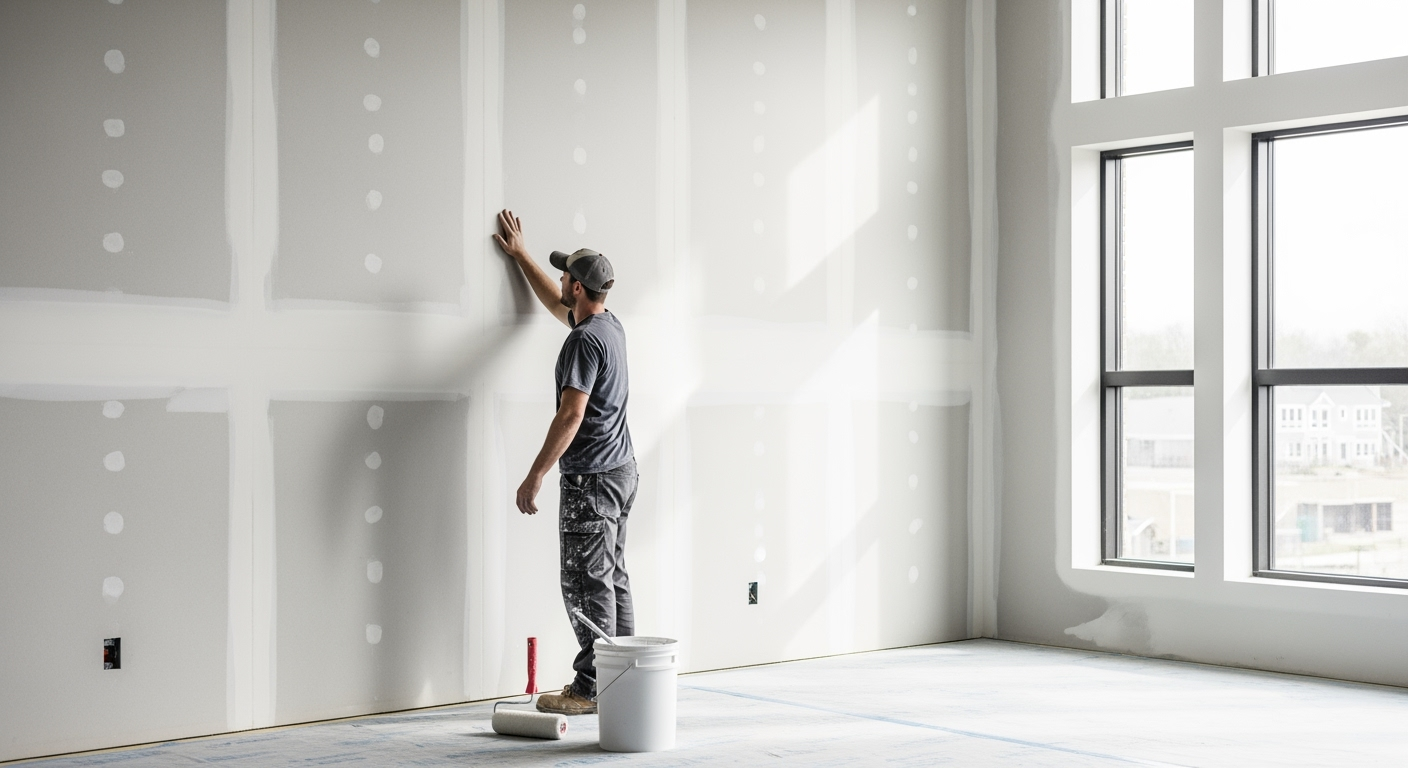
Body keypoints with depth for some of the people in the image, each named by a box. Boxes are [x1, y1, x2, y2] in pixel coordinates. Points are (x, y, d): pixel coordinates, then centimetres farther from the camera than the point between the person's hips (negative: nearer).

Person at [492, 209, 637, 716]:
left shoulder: (585, 340, -18)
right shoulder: (610, 326, 12)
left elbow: (570, 416, -22)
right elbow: (554, 303, 32)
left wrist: (534, 477, -19)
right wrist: (520, 254, 40)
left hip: (591, 481, -10)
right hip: (621, 471, 10)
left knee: (587, 584, -6)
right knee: (613, 579, 13)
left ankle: (591, 688, -3)